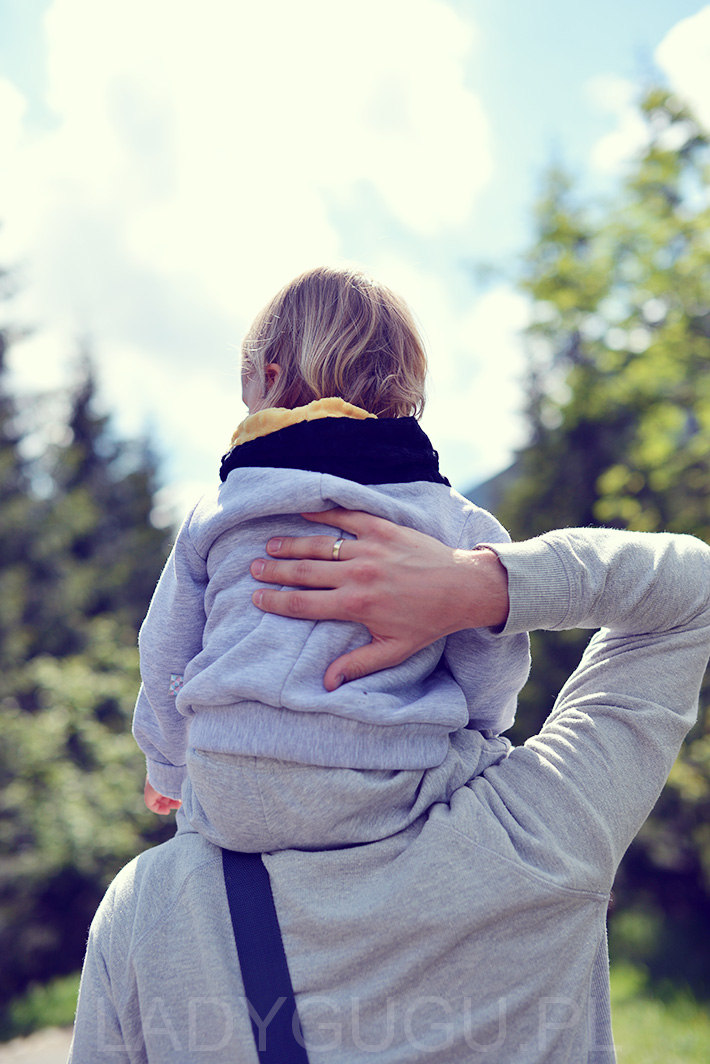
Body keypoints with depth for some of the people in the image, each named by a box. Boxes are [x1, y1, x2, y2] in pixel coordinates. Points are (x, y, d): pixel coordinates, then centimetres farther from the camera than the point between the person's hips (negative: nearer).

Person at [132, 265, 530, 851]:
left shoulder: (212, 516, 7)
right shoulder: (459, 522, 1)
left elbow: (165, 659, 15)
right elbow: (493, 661, 4)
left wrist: (170, 770, 32)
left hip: (229, 806, 2)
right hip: (385, 798, -2)